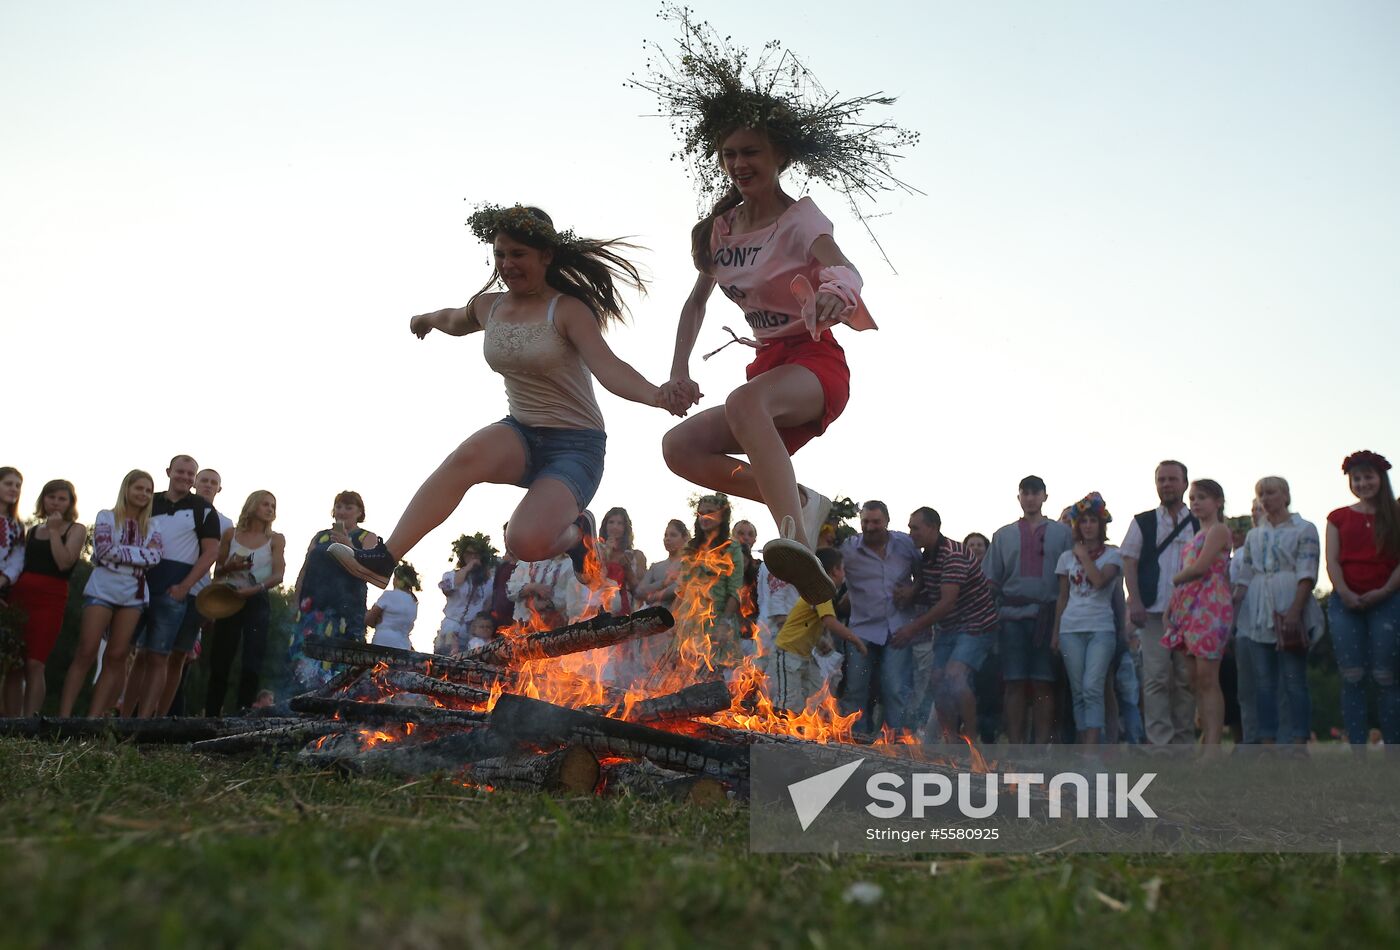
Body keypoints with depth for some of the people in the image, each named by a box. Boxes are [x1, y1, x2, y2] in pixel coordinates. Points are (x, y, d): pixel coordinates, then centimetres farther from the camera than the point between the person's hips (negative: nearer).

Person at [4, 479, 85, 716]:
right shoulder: (32, 531, 22)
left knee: (34, 664, -13)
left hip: (50, 598, -5)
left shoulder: (76, 529, 7)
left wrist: (54, 530, -5)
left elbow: (64, 563, -7)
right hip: (19, 594, 5)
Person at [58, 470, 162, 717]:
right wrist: (139, 554, -9)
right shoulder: (106, 516, 4)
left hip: (134, 594, 3)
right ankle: (63, 716, -7)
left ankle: (94, 718, 1)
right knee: (86, 653, -8)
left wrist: (120, 552, -9)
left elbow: (155, 557, -3)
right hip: (102, 589, -3)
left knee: (116, 657, -1)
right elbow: (104, 550, -10)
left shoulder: (151, 526, 12)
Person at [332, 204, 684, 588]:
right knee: (470, 454, -32)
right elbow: (453, 320, 32)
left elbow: (608, 368, -28)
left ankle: (572, 533, 10)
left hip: (576, 445, -5)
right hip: (521, 435, 5)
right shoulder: (488, 306, 6)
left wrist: (658, 395, -47)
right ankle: (383, 558, -28)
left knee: (525, 543, -27)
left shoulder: (567, 310, -13)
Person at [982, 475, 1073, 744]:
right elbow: (991, 579, 13)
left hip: (1047, 616, -1)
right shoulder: (1003, 535, 15)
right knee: (1014, 682, -1)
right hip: (1012, 616, 1)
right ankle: (1015, 745, 4)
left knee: (1043, 683, -1)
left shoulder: (1061, 533, 10)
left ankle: (1041, 745, 4)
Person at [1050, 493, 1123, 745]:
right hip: (1071, 629, 3)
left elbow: (1100, 580, -15)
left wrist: (1083, 554, -3)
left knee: (1092, 689, -15)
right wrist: (1055, 633, 12)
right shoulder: (1066, 557, 14)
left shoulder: (1112, 555, 5)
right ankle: (1085, 745, 5)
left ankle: (1090, 750, -19)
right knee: (1078, 692, 1)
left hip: (1101, 628, -3)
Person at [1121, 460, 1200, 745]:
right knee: (1156, 679, -6)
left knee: (1186, 679, 4)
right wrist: (1134, 602, -6)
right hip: (1154, 612, -1)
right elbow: (1129, 564, 5)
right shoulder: (1142, 523, 11)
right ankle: (1160, 742, -7)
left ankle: (1184, 741, 11)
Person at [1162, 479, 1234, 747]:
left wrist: (1173, 579, 2)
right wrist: (1169, 609, 11)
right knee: (1196, 679, 6)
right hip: (1188, 609, 9)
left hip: (1210, 606, -9)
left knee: (1207, 678, -12)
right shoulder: (1196, 535, 23)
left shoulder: (1219, 530, -2)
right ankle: (1206, 739, 8)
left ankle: (1213, 744, -13)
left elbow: (1200, 567, -14)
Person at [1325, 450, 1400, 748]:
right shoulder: (1339, 517, 14)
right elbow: (1332, 561, 5)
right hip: (1345, 602, 2)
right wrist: (1345, 593, -11)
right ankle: (1357, 751, 0)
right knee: (1352, 678, -1)